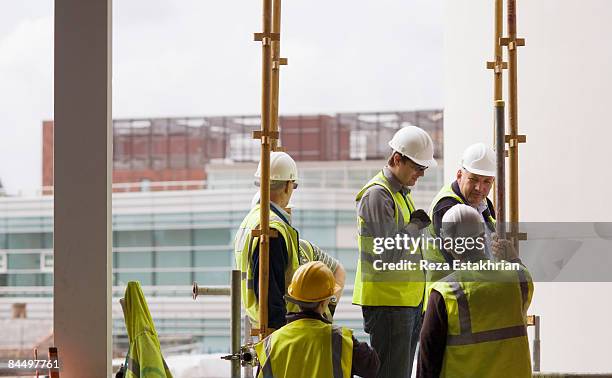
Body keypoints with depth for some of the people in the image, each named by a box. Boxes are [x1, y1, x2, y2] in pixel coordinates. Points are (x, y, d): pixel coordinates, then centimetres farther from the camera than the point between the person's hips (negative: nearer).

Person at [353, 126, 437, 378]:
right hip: (387, 302, -10)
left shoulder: (402, 193, 18)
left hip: (409, 300, 10)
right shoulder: (377, 195, -13)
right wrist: (415, 226, -8)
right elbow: (386, 255, -20)